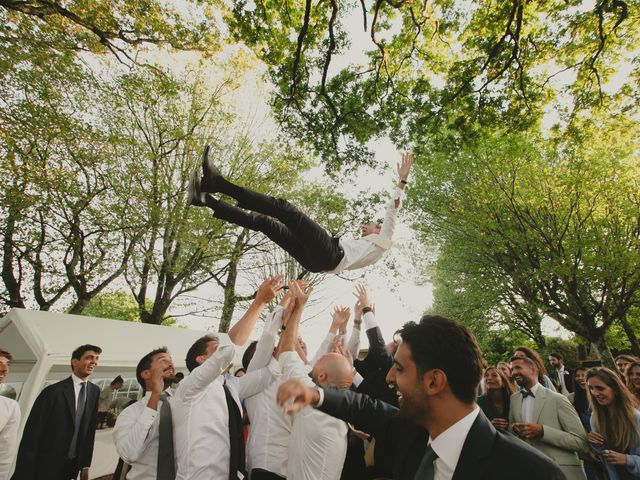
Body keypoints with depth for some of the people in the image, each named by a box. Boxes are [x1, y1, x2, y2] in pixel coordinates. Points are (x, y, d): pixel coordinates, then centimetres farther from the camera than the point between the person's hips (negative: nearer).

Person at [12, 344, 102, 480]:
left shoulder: (95, 391, 1)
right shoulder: (53, 391, -14)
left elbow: (90, 429, 4)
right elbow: (32, 434, -13)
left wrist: (85, 465, 4)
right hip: (45, 467, -5)